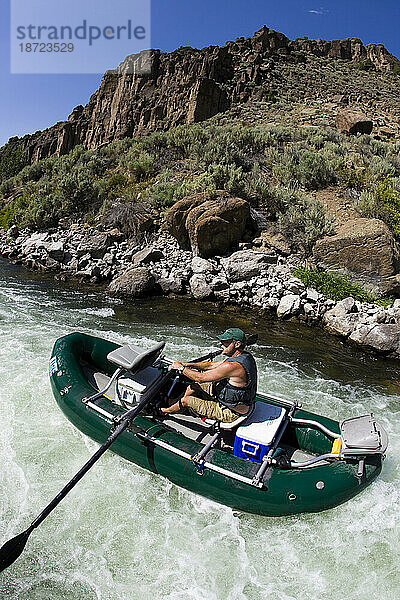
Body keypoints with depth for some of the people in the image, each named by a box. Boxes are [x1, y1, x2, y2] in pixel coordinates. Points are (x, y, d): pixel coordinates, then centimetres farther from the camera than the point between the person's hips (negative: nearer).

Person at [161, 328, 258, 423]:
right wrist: (188, 364, 3)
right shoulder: (245, 356, -1)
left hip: (231, 413, -9)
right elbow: (211, 365, 7)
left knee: (185, 401, 0)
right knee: (195, 385, 14)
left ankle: (165, 412, 30)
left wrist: (181, 368, -9)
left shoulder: (232, 366, -32)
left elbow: (201, 378, -24)